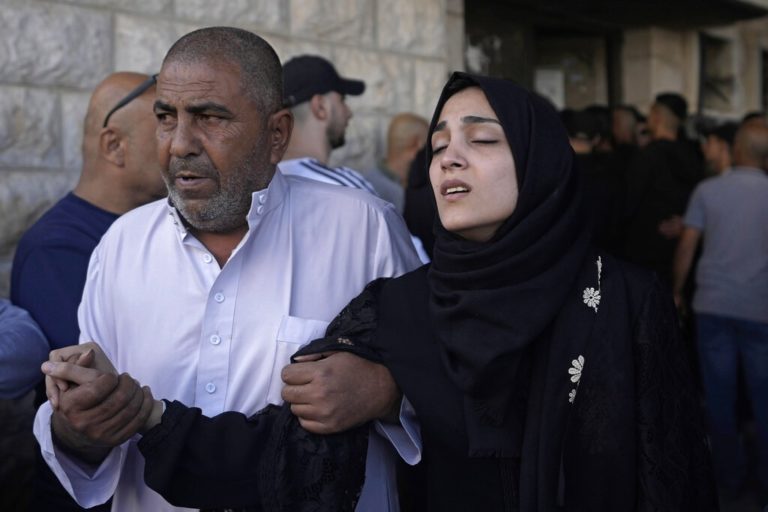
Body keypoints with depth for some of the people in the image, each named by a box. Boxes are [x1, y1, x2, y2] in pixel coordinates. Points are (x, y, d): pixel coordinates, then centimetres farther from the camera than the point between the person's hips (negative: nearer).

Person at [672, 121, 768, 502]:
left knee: (719, 394, 10)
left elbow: (687, 246, -1)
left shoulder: (707, 190, -2)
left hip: (713, 305, 1)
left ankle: (729, 475, 18)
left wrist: (677, 292, 11)